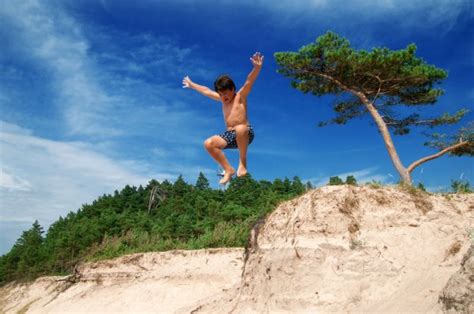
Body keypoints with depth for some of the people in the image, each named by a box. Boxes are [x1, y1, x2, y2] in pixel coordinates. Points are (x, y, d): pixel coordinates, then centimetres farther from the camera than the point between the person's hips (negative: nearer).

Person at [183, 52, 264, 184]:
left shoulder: (240, 96, 0)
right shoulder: (222, 99, 18)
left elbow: (249, 82, -18)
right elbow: (206, 91, 30)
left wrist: (256, 68, -35)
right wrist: (192, 85, 41)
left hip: (246, 133, -7)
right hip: (230, 135, 7)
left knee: (240, 128, -41)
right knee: (208, 143, -12)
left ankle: (242, 162, -25)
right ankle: (228, 170, -10)